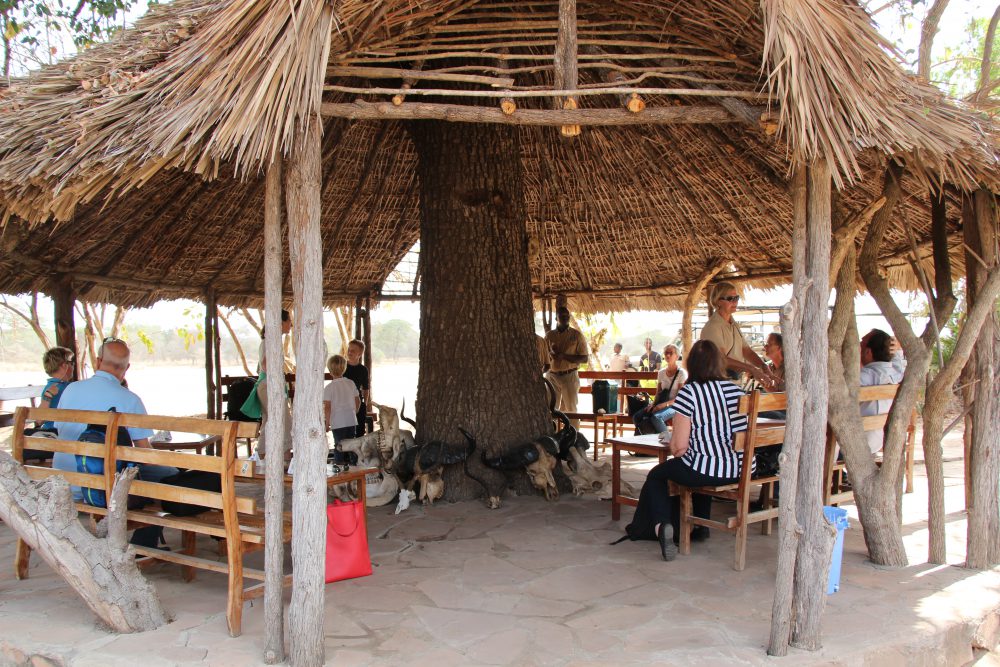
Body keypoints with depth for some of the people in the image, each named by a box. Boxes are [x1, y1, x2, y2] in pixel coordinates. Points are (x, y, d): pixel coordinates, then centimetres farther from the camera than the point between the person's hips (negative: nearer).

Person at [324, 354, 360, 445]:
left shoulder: (329, 388, -10)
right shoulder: (351, 383, 3)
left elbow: (327, 407, -12)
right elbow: (358, 401, 10)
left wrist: (327, 422, -1)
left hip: (338, 423, -4)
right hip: (352, 421, 4)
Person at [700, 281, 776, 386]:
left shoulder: (734, 325, 17)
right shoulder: (712, 327, -14)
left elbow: (746, 351, 12)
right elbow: (721, 359, -25)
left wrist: (763, 367, -7)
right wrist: (752, 370, -31)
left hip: (735, 379, 8)